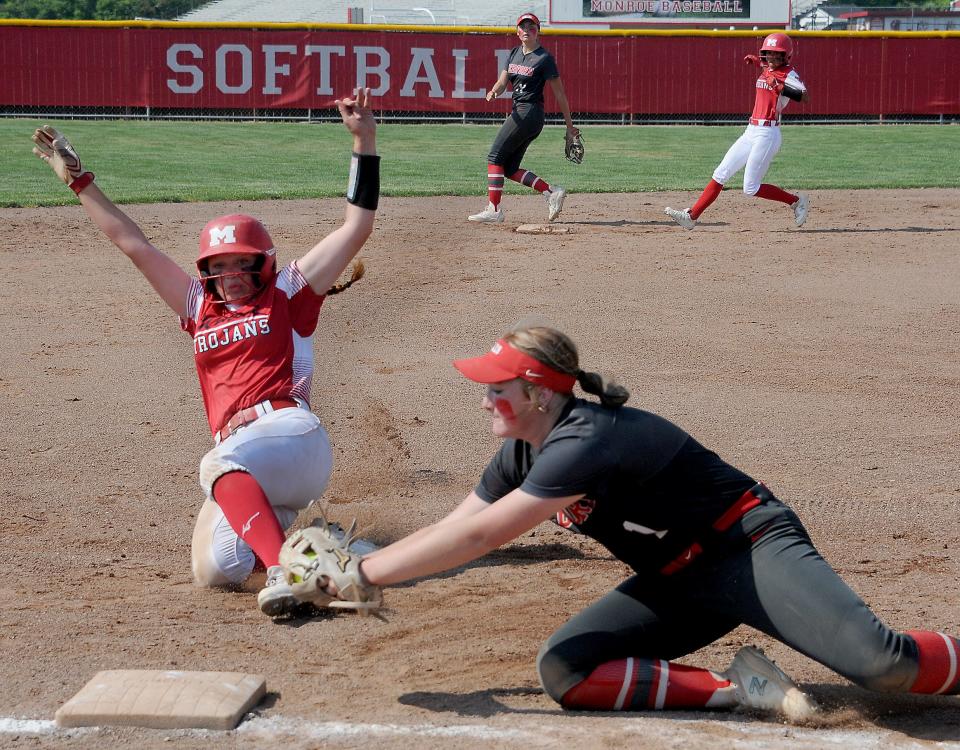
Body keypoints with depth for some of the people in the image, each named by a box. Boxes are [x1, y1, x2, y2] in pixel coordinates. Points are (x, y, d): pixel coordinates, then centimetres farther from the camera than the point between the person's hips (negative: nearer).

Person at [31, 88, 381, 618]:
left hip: (290, 431, -6)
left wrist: (363, 140, 0)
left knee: (218, 465, -38)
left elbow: (357, 227, 6)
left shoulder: (287, 296, 11)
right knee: (214, 574, -12)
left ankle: (282, 570, -48)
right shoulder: (199, 306, 24)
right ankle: (279, 535, 15)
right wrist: (77, 179, 29)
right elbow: (134, 244, 27)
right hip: (239, 456, 6)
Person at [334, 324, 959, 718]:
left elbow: (477, 538, -28)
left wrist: (367, 574, -21)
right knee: (563, 671, -14)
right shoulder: (523, 455, 1)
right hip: (679, 586, 9)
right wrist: (362, 570, -3)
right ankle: (738, 688, -10)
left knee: (880, 663, -31)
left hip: (753, 552, -9)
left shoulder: (585, 443, -28)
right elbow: (451, 529, 8)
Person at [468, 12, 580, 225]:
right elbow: (502, 82, 11)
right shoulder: (514, 53, 15)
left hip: (530, 112, -9)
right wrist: (494, 92, -14)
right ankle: (551, 192, 7)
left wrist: (570, 126, -5)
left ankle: (494, 210, -13)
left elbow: (559, 94, -6)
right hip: (518, 112, 9)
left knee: (495, 157, -12)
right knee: (509, 169, 5)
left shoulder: (544, 58, -7)